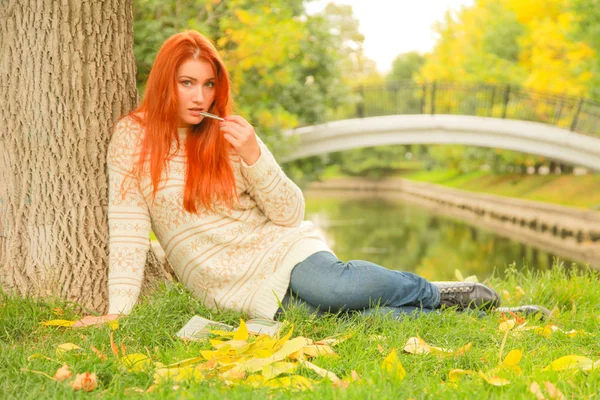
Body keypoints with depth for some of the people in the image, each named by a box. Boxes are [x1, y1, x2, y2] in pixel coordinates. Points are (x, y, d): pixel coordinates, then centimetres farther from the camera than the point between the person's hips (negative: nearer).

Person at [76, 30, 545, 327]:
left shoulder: (231, 134, 2)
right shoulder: (133, 137, -3)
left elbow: (290, 214, -1)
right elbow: (128, 229, -6)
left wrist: (253, 156, -16)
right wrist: (118, 310, -15)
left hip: (280, 248, 2)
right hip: (235, 288, -1)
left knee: (333, 287, -36)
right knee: (362, 317, -28)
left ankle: (441, 293, -10)